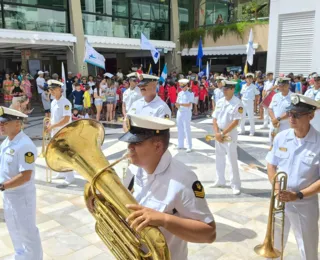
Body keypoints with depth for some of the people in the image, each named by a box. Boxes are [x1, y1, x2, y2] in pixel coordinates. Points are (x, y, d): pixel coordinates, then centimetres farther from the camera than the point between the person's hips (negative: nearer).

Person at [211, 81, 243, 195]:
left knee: (232, 160, -4)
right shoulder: (219, 102, 6)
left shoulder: (237, 103, -13)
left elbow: (235, 122, -18)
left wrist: (223, 133, -18)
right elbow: (215, 118, 7)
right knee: (219, 158, 16)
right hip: (219, 133, 6)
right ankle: (220, 180, 31)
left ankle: (235, 185, 7)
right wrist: (216, 133, -7)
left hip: (230, 134, -6)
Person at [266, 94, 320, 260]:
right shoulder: (281, 137, -6)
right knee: (274, 245, 21)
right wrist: (277, 188, -11)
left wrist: (298, 195, -21)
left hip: (305, 205, -3)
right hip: (279, 200, 3)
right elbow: (271, 165, 3)